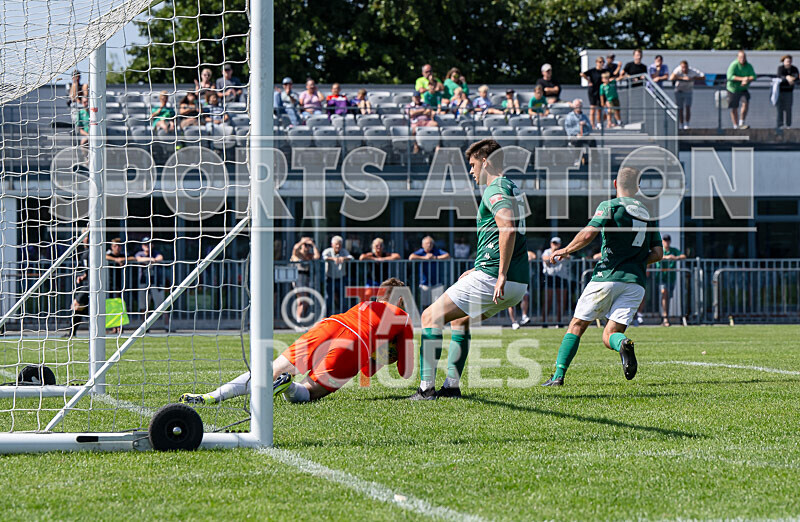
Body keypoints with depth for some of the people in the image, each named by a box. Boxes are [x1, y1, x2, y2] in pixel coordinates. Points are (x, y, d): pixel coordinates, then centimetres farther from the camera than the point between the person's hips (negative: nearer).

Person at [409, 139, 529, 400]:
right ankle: (451, 385, 19)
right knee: (460, 318, 27)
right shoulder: (512, 189, 21)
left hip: (490, 277, -10)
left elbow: (508, 228, -27)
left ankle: (427, 387, -10)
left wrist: (501, 275, -29)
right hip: (518, 284, 10)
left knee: (432, 316, -3)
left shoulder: (495, 190, -11)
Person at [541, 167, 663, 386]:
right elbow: (657, 253, 12)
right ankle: (623, 344, -34)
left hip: (607, 276, -4)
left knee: (577, 325, 10)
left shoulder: (610, 206, -1)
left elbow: (588, 234, -13)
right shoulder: (648, 214, 15)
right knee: (609, 335, 3)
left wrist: (566, 250, 2)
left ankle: (558, 375, 3)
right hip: (635, 282, 4)